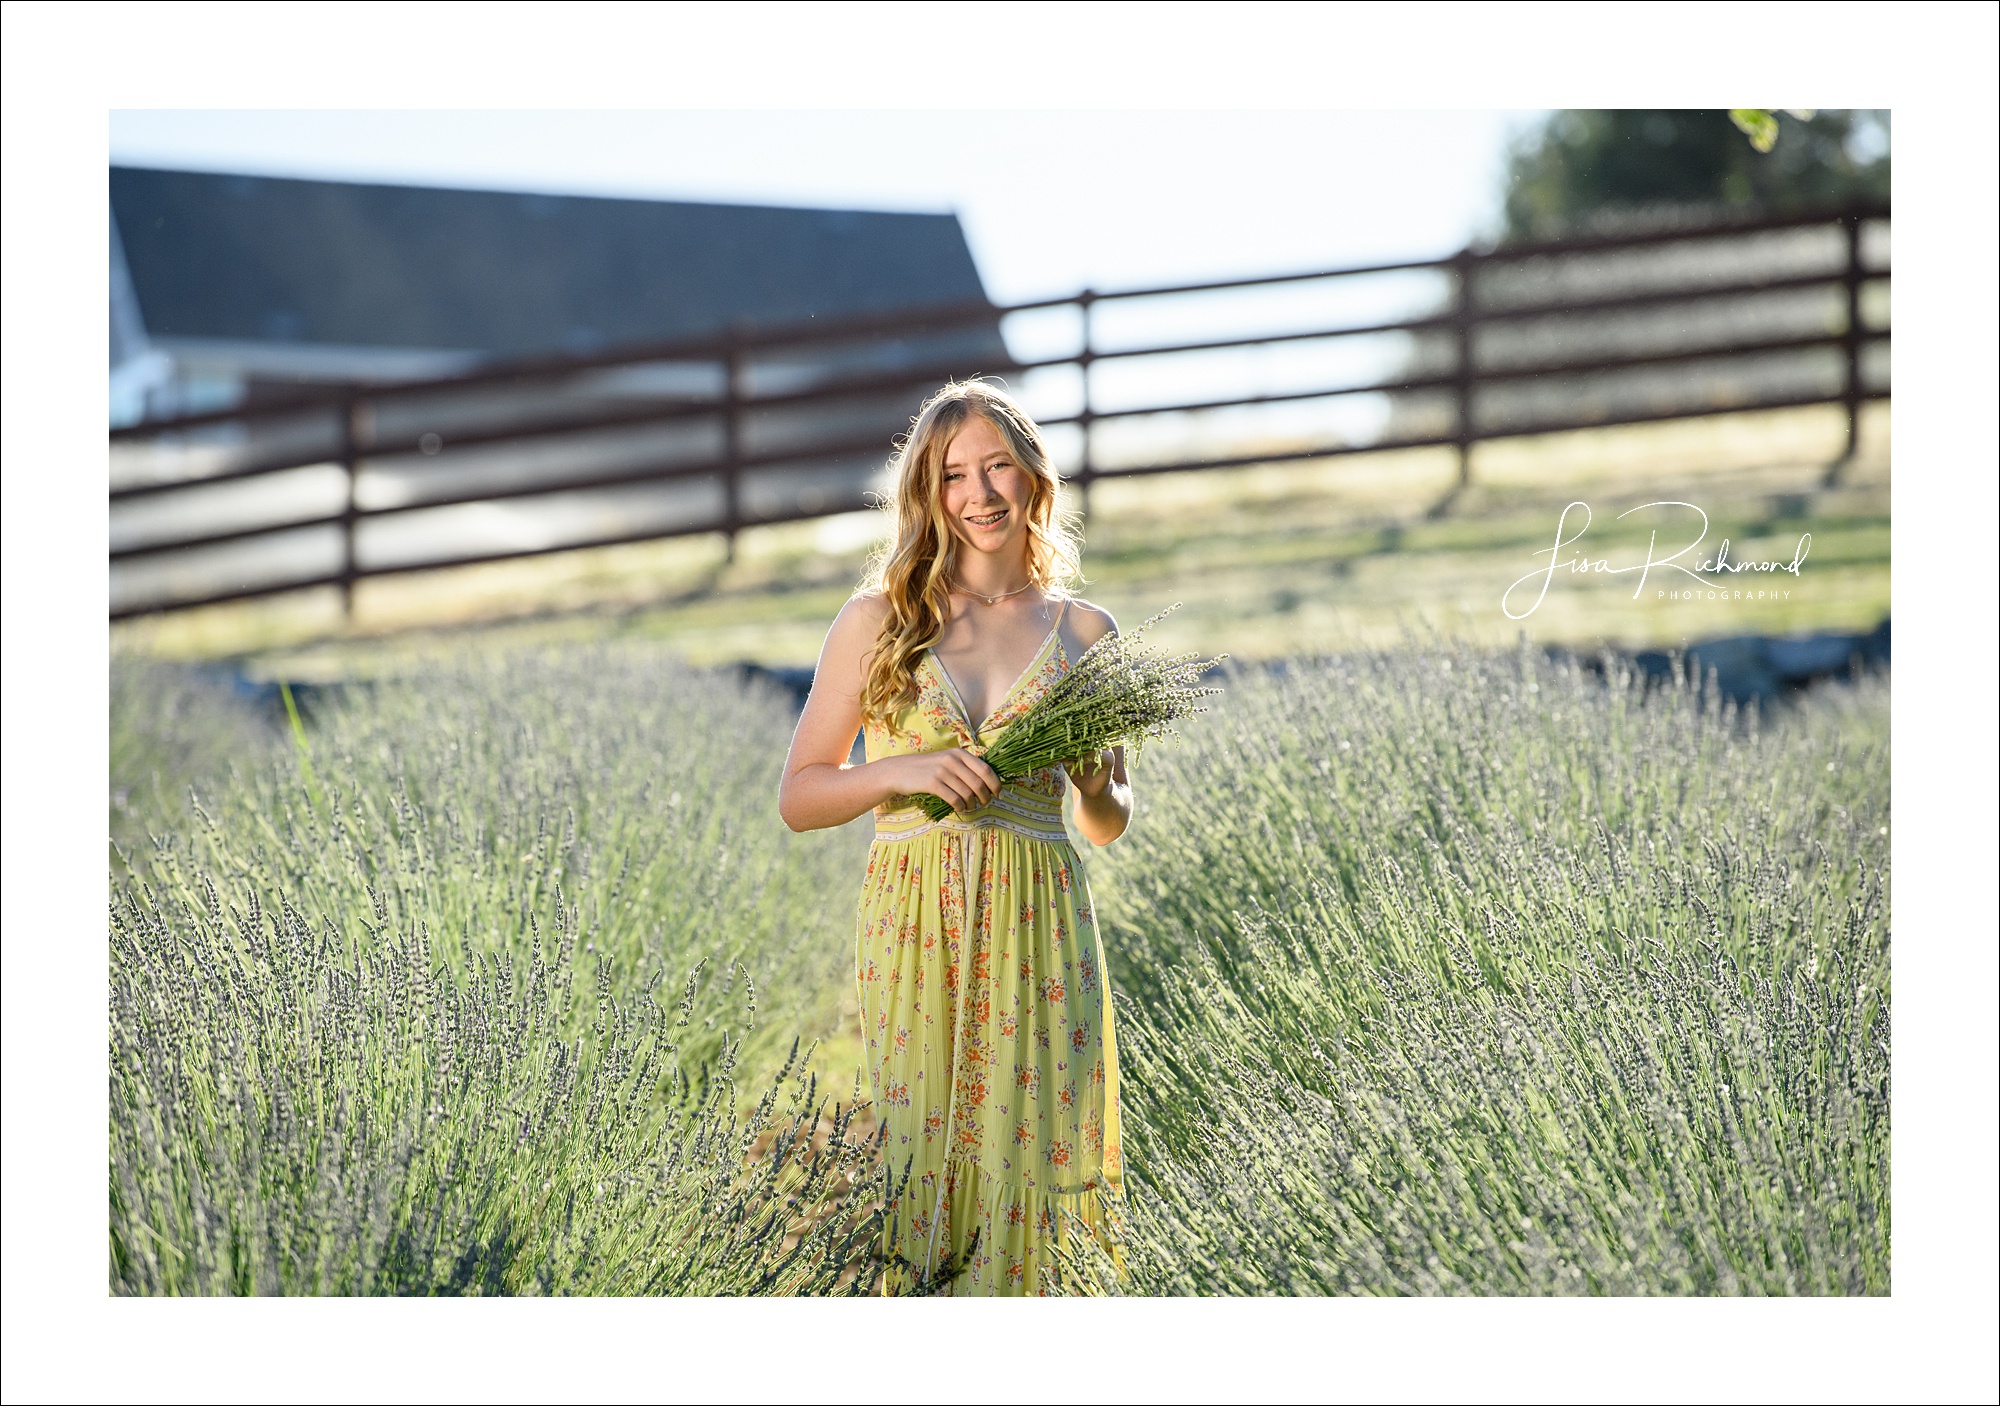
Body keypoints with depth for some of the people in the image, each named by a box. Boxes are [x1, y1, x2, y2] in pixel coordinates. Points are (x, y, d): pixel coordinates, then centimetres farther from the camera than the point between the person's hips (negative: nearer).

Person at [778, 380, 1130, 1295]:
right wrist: (900, 771, -10)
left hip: (1036, 934, 1)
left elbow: (1108, 826, 19)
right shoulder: (878, 621, 7)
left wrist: (1097, 784, -3)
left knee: (1020, 1161, -4)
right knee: (914, 1168, -5)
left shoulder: (1086, 633, 10)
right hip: (913, 928, -1)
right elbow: (798, 797, 6)